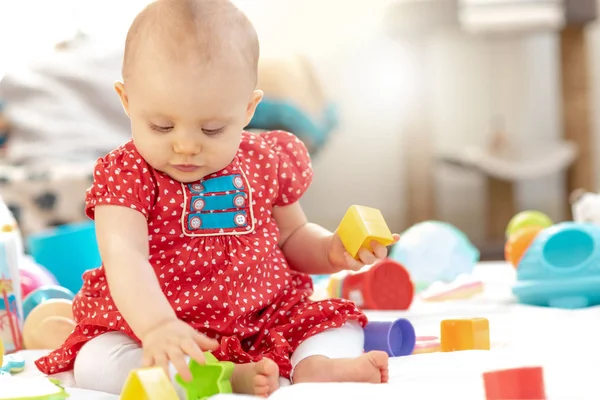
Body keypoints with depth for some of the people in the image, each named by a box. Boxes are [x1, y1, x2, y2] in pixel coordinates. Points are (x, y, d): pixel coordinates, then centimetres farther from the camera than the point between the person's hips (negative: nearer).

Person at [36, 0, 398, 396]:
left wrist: (332, 250, -6)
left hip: (266, 321, 3)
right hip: (143, 327, -3)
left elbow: (291, 238, 17)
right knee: (94, 363, -29)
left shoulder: (269, 162, 0)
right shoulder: (126, 173, -13)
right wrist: (156, 325, -48)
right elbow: (124, 257, -30)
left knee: (342, 324, -5)